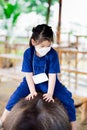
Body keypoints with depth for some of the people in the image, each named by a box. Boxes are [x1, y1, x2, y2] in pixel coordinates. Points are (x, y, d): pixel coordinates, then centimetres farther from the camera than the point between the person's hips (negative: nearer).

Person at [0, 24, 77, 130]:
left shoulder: (53, 54, -20)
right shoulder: (28, 53, -16)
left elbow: (52, 75, -19)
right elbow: (28, 74, -13)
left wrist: (50, 93, -25)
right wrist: (32, 91, -20)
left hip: (49, 82, -1)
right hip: (32, 82, 1)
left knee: (67, 100, -16)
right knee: (15, 97, -9)